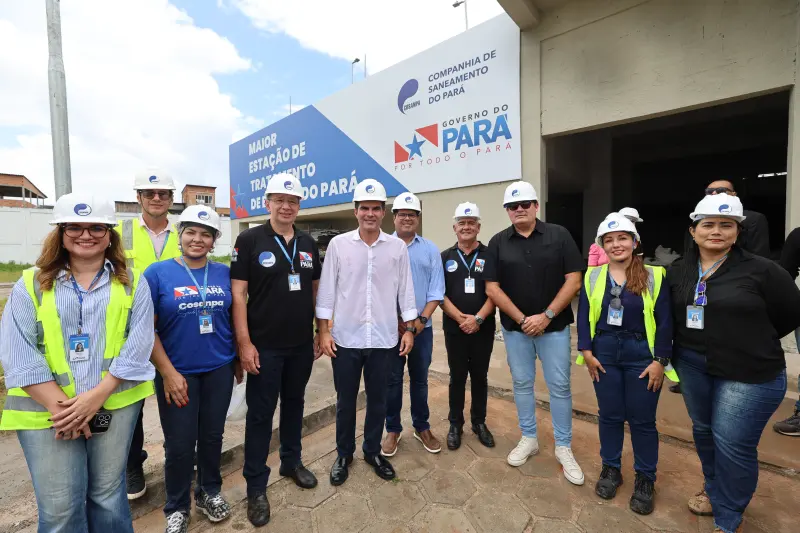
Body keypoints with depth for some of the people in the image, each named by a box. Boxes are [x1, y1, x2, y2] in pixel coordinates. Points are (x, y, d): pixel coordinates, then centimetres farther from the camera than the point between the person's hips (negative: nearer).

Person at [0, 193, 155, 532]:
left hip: (115, 405, 0)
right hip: (46, 409, 1)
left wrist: (97, 395, -15)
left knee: (108, 495, 14)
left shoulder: (131, 283, 2)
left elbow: (138, 344, -6)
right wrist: (60, 406, -13)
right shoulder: (32, 284, 4)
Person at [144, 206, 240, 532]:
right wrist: (168, 373, -12)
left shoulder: (224, 273, 0)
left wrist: (239, 359, 6)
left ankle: (209, 492, 40)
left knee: (212, 436, 16)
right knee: (179, 445, 10)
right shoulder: (158, 272, -7)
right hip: (177, 373, -2)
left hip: (219, 369, 2)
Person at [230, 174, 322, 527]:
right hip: (264, 347, -4)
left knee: (294, 404, 20)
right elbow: (237, 293, -10)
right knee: (260, 414, 8)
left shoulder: (308, 244, 6)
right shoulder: (249, 240, -8)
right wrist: (244, 342, -14)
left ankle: (292, 462, 41)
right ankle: (256, 485, 26)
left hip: (302, 345, 5)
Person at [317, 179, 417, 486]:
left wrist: (409, 329, 2)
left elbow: (405, 290, 4)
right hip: (345, 338, -1)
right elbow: (327, 290, -2)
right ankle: (343, 454, 36)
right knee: (345, 401, 15)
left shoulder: (398, 247, 0)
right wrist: (323, 331, -4)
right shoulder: (338, 244, -3)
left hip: (384, 339, 1)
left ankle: (373, 451, 37)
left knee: (378, 400, 16)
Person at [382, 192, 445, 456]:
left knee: (419, 379, 14)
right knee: (392, 380, 9)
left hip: (422, 327, 2)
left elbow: (436, 291, 1)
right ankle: (392, 429, 27)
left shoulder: (430, 249, 5)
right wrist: (395, 320, -9)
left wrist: (421, 320, -9)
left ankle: (422, 427, 32)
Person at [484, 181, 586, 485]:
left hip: (554, 326, -1)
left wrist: (546, 316, -14)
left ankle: (564, 448, 25)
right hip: (515, 327, 2)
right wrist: (522, 319, -11)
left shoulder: (559, 236, -4)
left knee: (559, 386, 7)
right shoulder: (498, 243, -1)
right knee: (522, 384, 13)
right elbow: (492, 289, -4)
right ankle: (528, 439, 32)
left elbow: (574, 281, -7)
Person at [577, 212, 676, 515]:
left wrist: (660, 361, -8)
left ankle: (645, 479, 30)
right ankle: (610, 469, 33)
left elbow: (664, 321, -4)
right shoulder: (593, 276, 1)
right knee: (609, 415, 13)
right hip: (604, 353, 2)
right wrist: (587, 351, -6)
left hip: (641, 355, -1)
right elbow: (584, 316, 1)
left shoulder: (654, 275, -4)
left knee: (642, 420, 10)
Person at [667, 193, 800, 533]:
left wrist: (751, 341, 5)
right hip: (692, 367, 4)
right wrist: (697, 344, 6)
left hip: (749, 373, -4)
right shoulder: (678, 272, 1)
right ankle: (714, 489, 42)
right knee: (704, 430, 18)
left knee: (732, 443, 2)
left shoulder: (761, 270, -11)